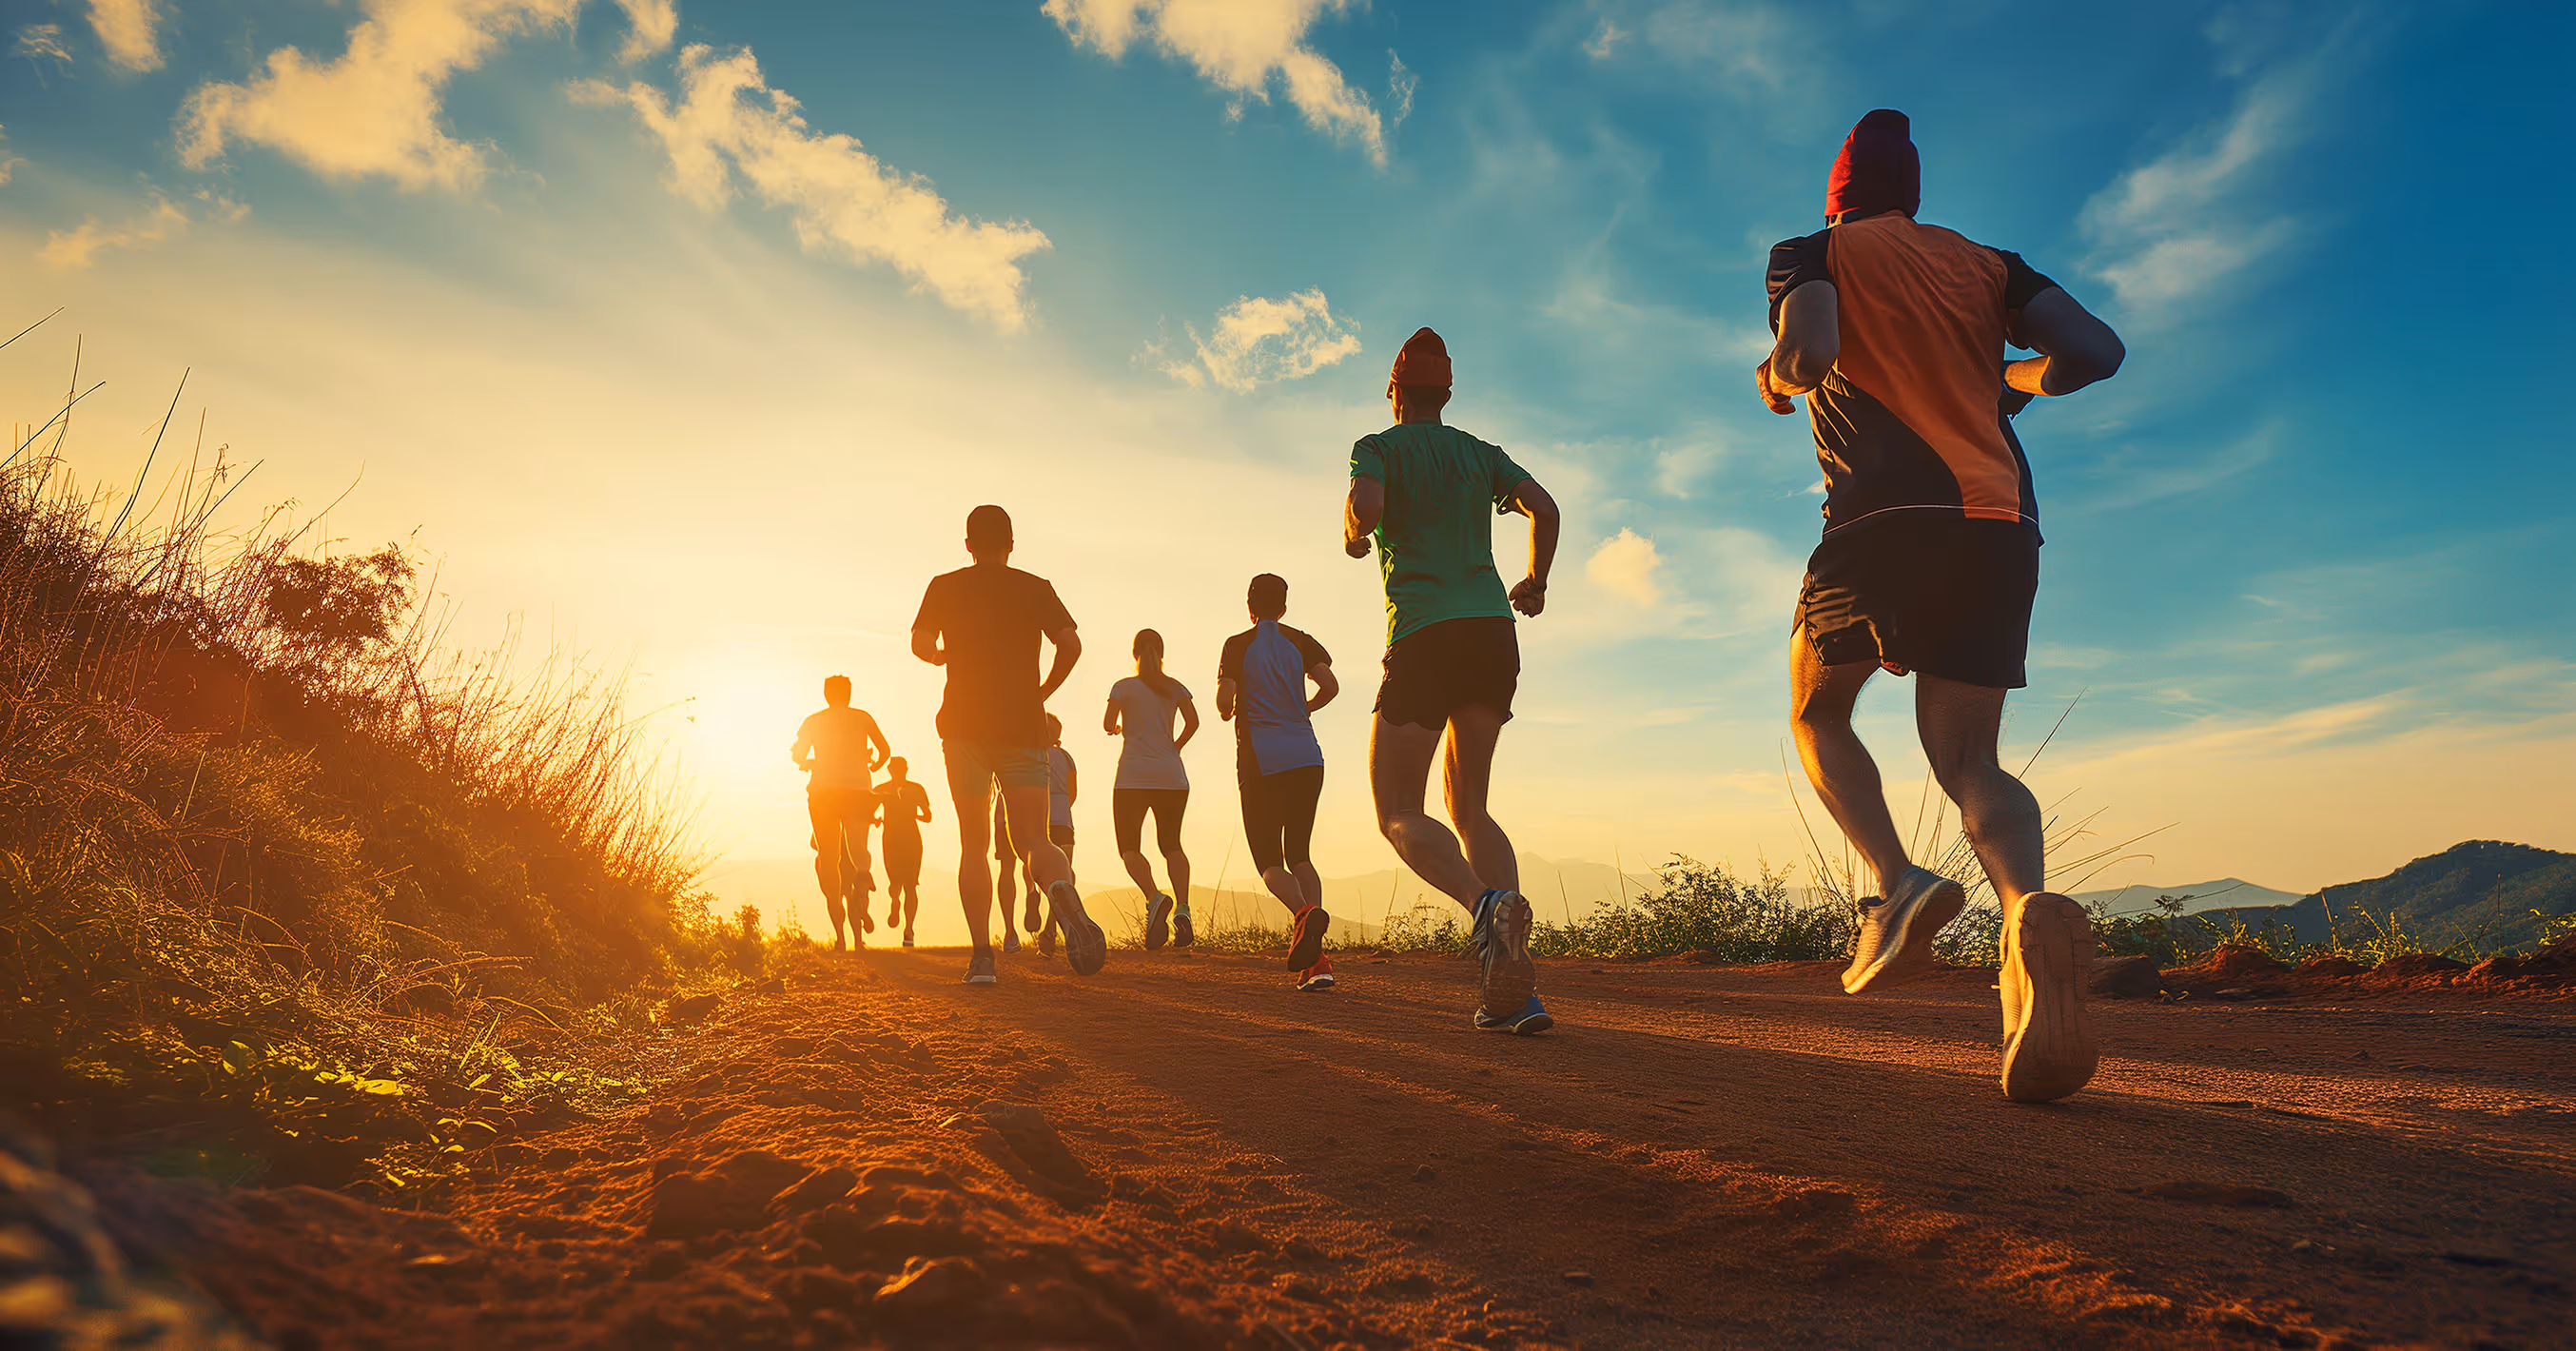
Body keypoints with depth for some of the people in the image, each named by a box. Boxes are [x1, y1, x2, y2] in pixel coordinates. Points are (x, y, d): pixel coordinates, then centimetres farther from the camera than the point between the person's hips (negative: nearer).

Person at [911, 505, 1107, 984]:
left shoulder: (945, 587, 7)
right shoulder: (1036, 588, 8)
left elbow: (921, 644, -5)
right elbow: (1070, 643, -6)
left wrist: (945, 655, 18)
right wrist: (1043, 691, 9)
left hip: (964, 724, 0)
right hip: (1023, 727, 0)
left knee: (972, 842, 7)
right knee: (1032, 839, 0)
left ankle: (982, 955, -3)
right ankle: (1062, 890, -35)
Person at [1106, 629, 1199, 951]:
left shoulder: (1124, 687, 2)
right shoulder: (1175, 688, 10)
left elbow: (1108, 724, -7)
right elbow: (1193, 721, -2)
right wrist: (1175, 748, 13)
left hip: (1133, 777, -3)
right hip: (1172, 778, 3)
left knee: (1129, 848, 2)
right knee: (1170, 845, 13)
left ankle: (1155, 898, -25)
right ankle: (1182, 908, -10)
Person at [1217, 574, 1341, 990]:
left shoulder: (1238, 645, 4)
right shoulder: (1300, 642, 10)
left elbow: (1224, 701, -4)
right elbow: (1330, 686, -2)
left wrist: (1229, 712, 20)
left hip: (1260, 761, -3)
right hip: (1306, 757, 3)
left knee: (1269, 860, 1)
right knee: (1299, 854, 12)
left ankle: (1305, 911, -34)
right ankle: (1316, 959, -5)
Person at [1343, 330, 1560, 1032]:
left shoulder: (1377, 447, 7)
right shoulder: (1480, 453, 19)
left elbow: (1366, 507, -14)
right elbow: (1545, 507, 6)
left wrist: (1353, 538, 8)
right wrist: (1535, 582, 21)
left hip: (1424, 638, -5)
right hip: (1493, 632, 5)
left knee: (1398, 814, 2)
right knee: (1467, 806, 12)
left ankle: (1487, 902, -32)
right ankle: (1514, 981, -7)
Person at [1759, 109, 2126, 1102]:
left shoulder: (1815, 254, 11)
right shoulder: (1987, 263, 23)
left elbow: (1809, 357, -10)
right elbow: (2096, 351, 10)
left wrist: (1775, 378, 14)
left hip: (1884, 514, -4)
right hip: (2002, 525, 4)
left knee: (1817, 713, 17)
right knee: (1967, 759, 4)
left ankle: (1897, 884, -9)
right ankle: (2029, 904, -29)